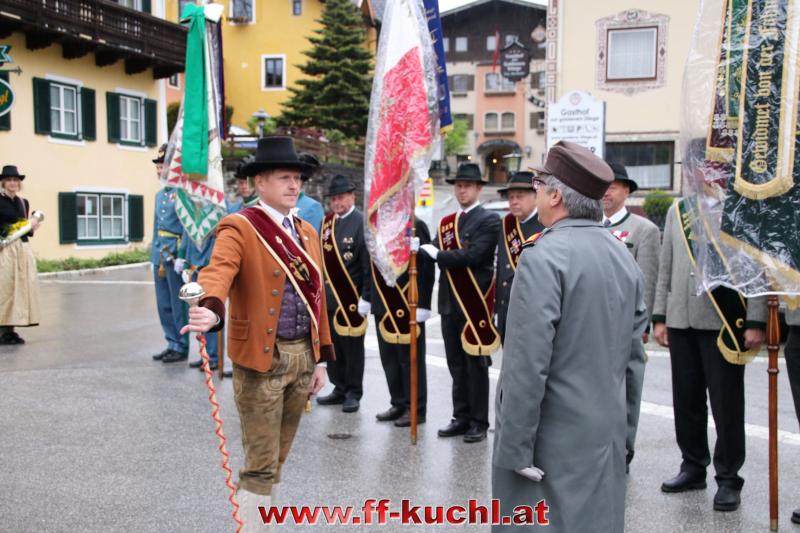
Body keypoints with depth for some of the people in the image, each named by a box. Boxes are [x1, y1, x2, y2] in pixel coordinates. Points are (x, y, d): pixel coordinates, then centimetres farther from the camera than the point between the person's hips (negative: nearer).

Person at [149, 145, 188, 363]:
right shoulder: (160, 195, 15)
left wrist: (180, 256, -16)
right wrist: (154, 258, 18)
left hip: (176, 255, -8)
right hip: (160, 255, 8)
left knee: (178, 304, 0)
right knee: (164, 304, 13)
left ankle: (181, 348, 9)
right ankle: (172, 344, 23)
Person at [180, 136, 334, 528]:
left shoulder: (307, 232, 12)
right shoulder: (239, 228, -9)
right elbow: (218, 271, -28)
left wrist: (320, 358, 13)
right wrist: (211, 310, -50)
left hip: (303, 355, 7)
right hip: (262, 358, -6)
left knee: (276, 458, 18)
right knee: (261, 464, 1)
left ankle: (261, 519, 34)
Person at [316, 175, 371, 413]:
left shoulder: (361, 222, -9)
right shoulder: (327, 222, 10)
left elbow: (368, 264, -12)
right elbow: (321, 258, 13)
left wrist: (365, 298, -15)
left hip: (351, 298, -6)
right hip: (329, 297, 6)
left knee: (352, 347, 4)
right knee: (333, 346, 13)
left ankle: (354, 393, 17)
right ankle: (340, 388, 27)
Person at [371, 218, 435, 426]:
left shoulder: (416, 226, -9)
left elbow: (426, 267, -13)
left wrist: (421, 305, -16)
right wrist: (369, 299, 14)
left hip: (407, 307, -7)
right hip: (383, 306, 7)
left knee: (411, 358, 3)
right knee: (389, 358, 12)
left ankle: (416, 409, 13)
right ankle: (399, 404, 24)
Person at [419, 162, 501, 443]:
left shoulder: (489, 220, -6)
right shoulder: (446, 222, 16)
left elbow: (473, 256, -19)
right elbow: (433, 254, 7)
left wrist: (436, 254, -14)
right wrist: (421, 249, -14)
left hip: (475, 303, -6)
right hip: (450, 302, 6)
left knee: (476, 366, 2)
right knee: (456, 365, 13)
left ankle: (479, 422, 13)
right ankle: (461, 417, 23)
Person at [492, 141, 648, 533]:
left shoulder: (543, 256, -18)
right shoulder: (622, 254, 7)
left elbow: (528, 363, -22)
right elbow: (633, 344, 13)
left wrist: (514, 447, -17)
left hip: (553, 437, -8)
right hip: (608, 433, 8)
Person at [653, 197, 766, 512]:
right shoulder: (676, 211, 13)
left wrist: (755, 322, -12)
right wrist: (659, 317, 10)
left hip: (725, 322, -4)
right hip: (680, 320, 5)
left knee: (726, 403, 2)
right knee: (686, 399, 11)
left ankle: (728, 478, 15)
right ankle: (693, 467, 26)